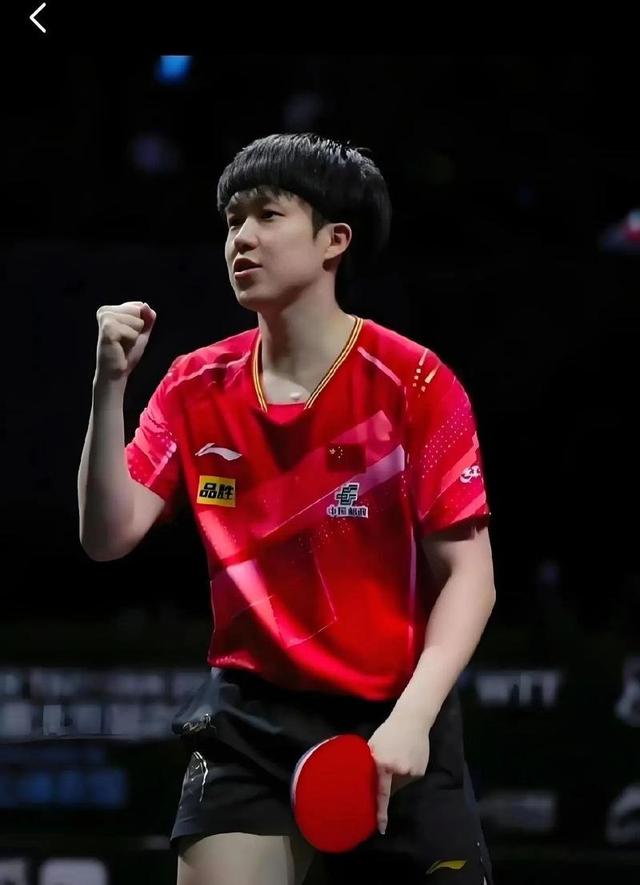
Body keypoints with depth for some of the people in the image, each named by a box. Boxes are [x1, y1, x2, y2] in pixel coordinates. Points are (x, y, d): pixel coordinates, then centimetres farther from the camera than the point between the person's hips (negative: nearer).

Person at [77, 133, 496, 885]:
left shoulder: (414, 385, -8)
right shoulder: (197, 389, 4)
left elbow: (468, 574, -8)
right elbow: (110, 535, -2)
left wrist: (412, 717, -20)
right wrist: (110, 384, -13)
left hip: (395, 728, -2)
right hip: (251, 725, 3)